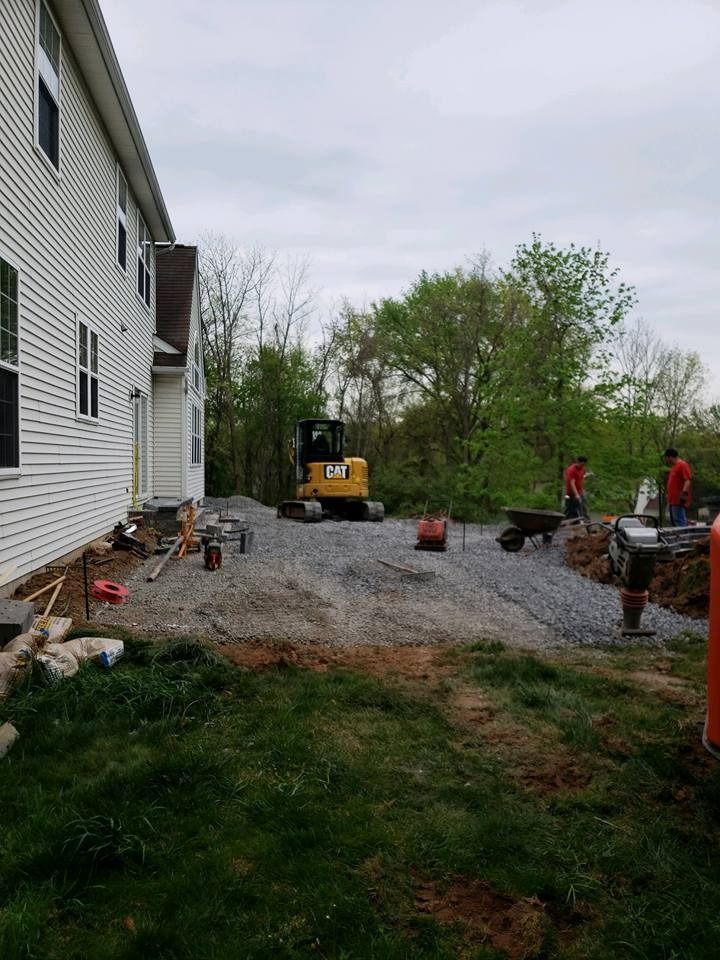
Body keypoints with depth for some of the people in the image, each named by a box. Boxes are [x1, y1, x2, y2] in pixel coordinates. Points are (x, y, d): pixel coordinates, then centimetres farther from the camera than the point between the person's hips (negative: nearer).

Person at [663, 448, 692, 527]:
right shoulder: (673, 467, 22)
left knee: (680, 524, -16)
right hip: (672, 502, 10)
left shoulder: (683, 465, -7)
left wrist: (684, 492, -29)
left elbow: (687, 480, -18)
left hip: (679, 502, -10)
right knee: (673, 524, 12)